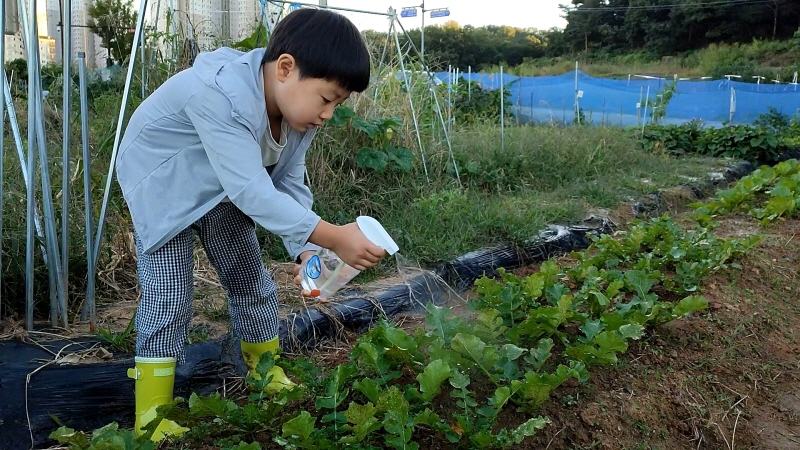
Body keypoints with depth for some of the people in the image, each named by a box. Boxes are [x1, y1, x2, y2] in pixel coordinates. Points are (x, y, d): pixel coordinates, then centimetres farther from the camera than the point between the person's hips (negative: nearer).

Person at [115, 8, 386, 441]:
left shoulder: (297, 106, -16)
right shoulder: (220, 94, -42)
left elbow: (289, 184, -13)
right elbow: (251, 190, -46)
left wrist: (306, 251, -27)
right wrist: (333, 236, -51)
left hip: (221, 191, 7)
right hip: (161, 184, -7)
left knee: (252, 282, 10)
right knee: (169, 296, -12)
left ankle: (268, 376, 29)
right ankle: (152, 415, 1)